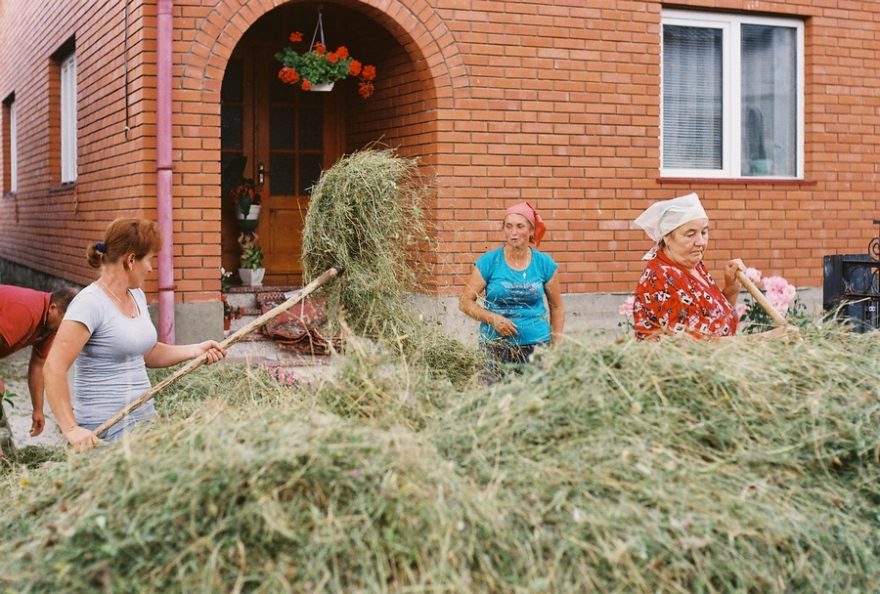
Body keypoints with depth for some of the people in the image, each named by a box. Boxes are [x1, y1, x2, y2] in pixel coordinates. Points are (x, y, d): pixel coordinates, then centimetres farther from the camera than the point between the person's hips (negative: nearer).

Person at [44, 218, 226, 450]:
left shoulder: (137, 296, 10)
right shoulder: (91, 303, -16)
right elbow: (53, 369, -21)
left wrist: (194, 350, 8)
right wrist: (71, 429, -25)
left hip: (144, 416, 8)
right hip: (103, 431, -8)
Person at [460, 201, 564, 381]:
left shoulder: (544, 263, 5)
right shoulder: (489, 262, -1)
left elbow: (557, 308, 14)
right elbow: (465, 302, 1)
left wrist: (556, 346, 9)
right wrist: (492, 319, -14)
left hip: (536, 344, 1)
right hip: (496, 345, -1)